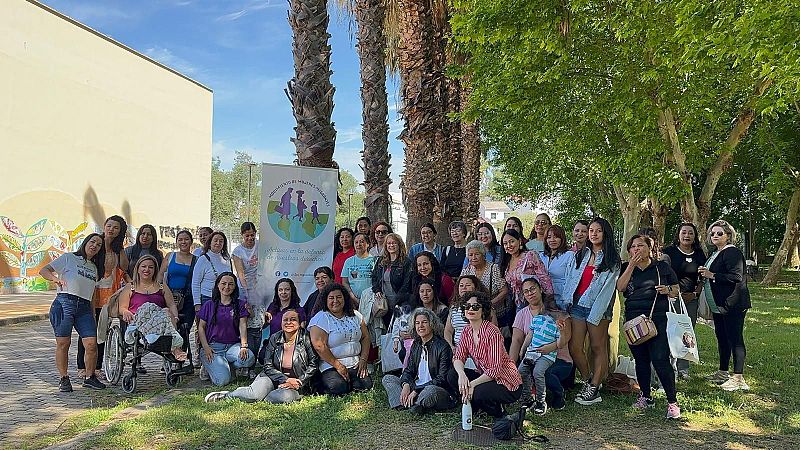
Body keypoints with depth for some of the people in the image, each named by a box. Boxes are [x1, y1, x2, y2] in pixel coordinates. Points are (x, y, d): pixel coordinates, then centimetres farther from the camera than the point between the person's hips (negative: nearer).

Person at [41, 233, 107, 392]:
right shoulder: (69, 258, 10)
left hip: (85, 307, 4)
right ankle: (64, 379, 10)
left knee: (92, 344, -7)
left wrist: (94, 313, 17)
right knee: (63, 343, -3)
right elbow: (43, 270, 4)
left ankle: (89, 377, 7)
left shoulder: (95, 268, 25)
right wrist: (56, 279, -15)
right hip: (64, 303, -4)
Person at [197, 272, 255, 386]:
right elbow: (201, 327, 8)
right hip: (213, 346, -2)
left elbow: (242, 326, -1)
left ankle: (225, 365, 0)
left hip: (233, 345, 2)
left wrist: (244, 346, -17)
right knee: (222, 380, -23)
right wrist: (206, 347, -8)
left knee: (249, 359, -32)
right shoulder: (209, 305, 8)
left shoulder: (240, 305, 9)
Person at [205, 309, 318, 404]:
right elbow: (268, 366, 0)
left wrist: (299, 382, -13)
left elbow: (313, 365, -6)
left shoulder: (306, 338, -7)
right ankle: (227, 395, 0)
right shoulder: (274, 338, 2)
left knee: (284, 397, -36)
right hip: (274, 377, 2)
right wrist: (285, 380, -14)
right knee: (255, 394, -27)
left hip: (297, 384, -2)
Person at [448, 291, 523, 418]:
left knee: (478, 393, -32)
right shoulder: (467, 331, 1)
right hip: (485, 376, 7)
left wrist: (472, 384, -27)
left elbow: (495, 370, -24)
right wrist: (462, 374, -23)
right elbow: (458, 357, -2)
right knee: (452, 376, -10)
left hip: (507, 383, -7)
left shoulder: (492, 332, -22)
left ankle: (499, 412, 1)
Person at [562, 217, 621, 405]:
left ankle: (594, 389, 10)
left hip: (598, 307, -4)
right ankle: (588, 381, 21)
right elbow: (569, 281, 12)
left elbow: (608, 287, -7)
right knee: (574, 348, 1)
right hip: (577, 305, 4)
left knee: (598, 348, 2)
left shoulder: (612, 259, 0)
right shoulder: (579, 255, 14)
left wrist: (594, 315, -13)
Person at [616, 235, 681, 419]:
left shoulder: (662, 267, 9)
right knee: (641, 360, 11)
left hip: (658, 319, -3)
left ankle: (672, 402, -4)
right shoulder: (626, 267, 11)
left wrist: (667, 290, -9)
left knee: (660, 359, -11)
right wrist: (632, 264, -10)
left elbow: (676, 291, 13)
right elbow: (620, 287, -7)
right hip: (633, 319, 3)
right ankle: (645, 396, 25)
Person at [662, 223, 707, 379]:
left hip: (691, 298, 4)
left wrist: (695, 293, 0)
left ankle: (683, 368, 14)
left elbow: (703, 278, 14)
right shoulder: (669, 251, -2)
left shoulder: (699, 254, 10)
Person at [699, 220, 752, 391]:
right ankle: (723, 373, 26)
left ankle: (738, 378, -2)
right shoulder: (715, 254, 17)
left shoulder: (733, 253, -12)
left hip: (732, 305, -10)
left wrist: (712, 275, -21)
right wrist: (704, 278, 11)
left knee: (735, 339, -6)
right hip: (718, 305, 10)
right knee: (722, 339, 16)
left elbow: (736, 277, -22)